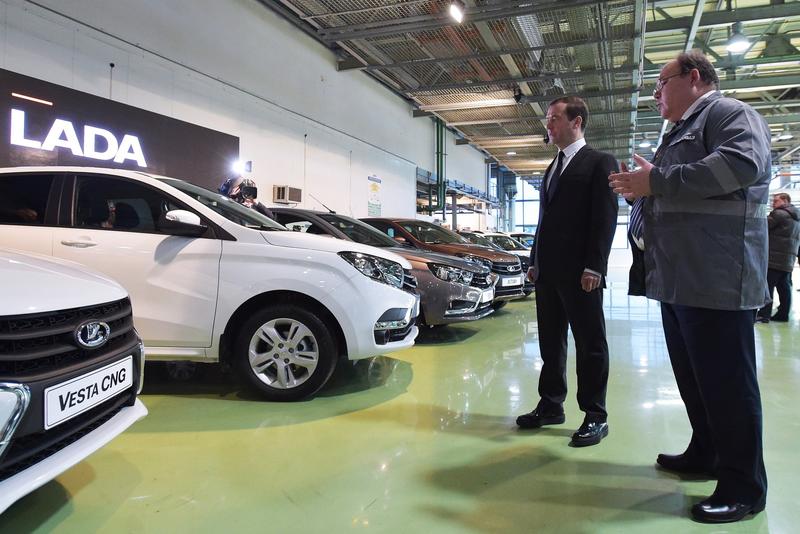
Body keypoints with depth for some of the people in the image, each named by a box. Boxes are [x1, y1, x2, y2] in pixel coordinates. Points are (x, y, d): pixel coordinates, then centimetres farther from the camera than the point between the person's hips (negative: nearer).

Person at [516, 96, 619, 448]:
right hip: (548, 270, 8)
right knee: (550, 342, 12)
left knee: (589, 343, 1)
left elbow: (605, 218, -10)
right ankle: (551, 406, 23)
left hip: (579, 272, -8)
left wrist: (594, 266, -17)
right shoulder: (553, 168, 21)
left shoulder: (600, 163, -2)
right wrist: (535, 261, 15)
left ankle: (595, 416, 11)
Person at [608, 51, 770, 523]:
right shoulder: (683, 131, 26)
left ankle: (743, 487, 6)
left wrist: (658, 180, -19)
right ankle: (705, 454, 30)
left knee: (725, 380, -5)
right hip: (679, 278, 10)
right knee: (691, 375, 16)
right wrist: (643, 189, 13)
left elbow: (742, 162, -23)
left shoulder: (728, 112, -3)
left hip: (716, 278, -10)